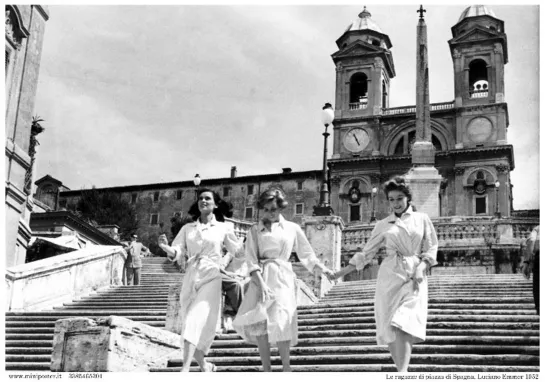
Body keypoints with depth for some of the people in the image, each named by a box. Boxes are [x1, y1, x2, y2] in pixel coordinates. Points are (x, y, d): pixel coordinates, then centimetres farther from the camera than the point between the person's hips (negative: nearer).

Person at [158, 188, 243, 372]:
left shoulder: (223, 228, 7)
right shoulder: (187, 228, 11)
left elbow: (238, 250, 18)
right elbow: (177, 253, 1)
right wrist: (166, 247, -18)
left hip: (211, 278, -4)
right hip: (190, 279, 4)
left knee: (195, 321, -19)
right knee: (190, 323, 6)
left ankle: (184, 371, -27)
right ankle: (204, 365, 27)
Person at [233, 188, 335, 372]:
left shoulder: (292, 228, 11)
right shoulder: (255, 230, 8)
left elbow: (307, 254, 14)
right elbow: (252, 260, -1)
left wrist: (323, 270, 2)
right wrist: (261, 283, -14)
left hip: (283, 279, 0)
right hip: (261, 278, 0)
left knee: (282, 323, -11)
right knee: (260, 322, -10)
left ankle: (286, 367, 2)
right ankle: (266, 369, -2)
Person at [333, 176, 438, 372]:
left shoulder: (422, 219, 8)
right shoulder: (383, 225, 11)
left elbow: (431, 249, 6)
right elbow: (366, 253, 13)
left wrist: (421, 267, -11)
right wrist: (343, 271, 7)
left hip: (414, 277, -2)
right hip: (389, 276, 2)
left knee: (403, 326, -18)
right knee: (389, 329, -3)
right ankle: (403, 373, 8)